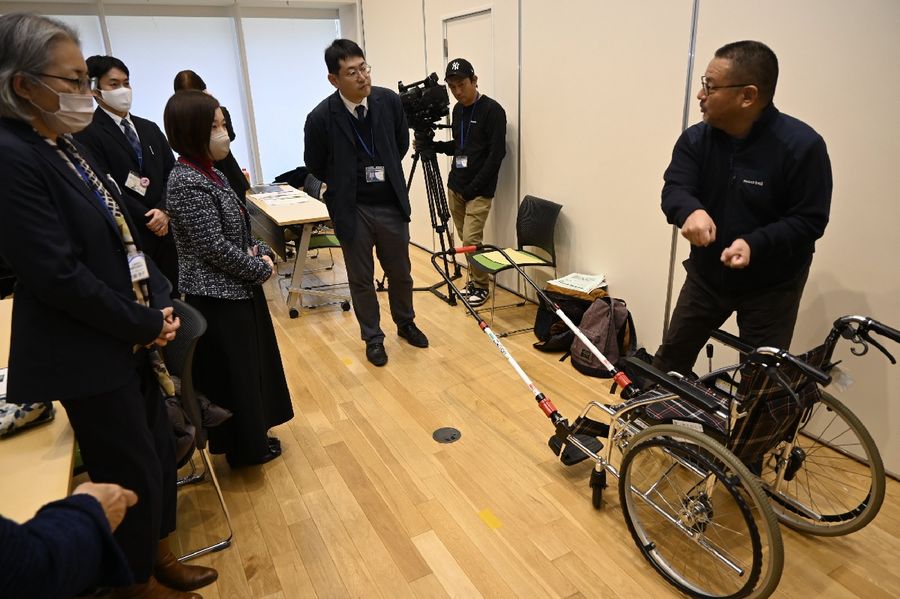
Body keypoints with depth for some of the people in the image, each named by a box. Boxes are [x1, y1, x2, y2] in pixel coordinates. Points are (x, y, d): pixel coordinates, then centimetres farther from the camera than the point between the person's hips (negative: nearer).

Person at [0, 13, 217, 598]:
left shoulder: (68, 148, 9)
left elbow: (123, 239, 11)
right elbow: (58, 276, -23)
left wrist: (161, 304, -1)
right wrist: (146, 324, -14)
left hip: (129, 339, 8)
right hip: (87, 354, -8)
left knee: (160, 454, 18)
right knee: (132, 473, 7)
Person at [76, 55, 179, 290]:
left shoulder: (150, 129, 15)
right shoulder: (87, 134, -6)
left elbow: (171, 174, 8)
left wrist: (163, 211, -8)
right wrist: (148, 219, -11)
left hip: (164, 232, 6)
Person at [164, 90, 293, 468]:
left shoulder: (209, 173, 8)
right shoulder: (187, 182, -21)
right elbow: (214, 245, -23)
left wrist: (262, 253, -1)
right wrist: (261, 268, -13)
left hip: (237, 288, 10)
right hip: (218, 295, -9)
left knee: (250, 364, 20)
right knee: (233, 372, 6)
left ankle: (252, 437, 37)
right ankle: (244, 448, 25)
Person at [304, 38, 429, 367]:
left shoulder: (389, 100, -8)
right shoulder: (321, 117, -17)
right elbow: (315, 165, 0)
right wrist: (345, 185, 9)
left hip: (391, 205, 3)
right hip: (353, 210, -2)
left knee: (400, 273, 17)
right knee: (361, 279, 10)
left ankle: (405, 323, 40)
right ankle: (373, 337, 29)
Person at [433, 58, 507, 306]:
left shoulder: (492, 110, -11)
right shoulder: (457, 110, 12)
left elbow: (496, 154, -15)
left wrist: (474, 188, -17)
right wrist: (433, 145, 5)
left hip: (479, 190, -7)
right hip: (455, 186, 7)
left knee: (471, 241, -9)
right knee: (464, 240, 9)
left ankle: (481, 286, 9)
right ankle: (473, 279, 24)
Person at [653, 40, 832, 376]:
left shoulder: (802, 145, -19)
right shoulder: (695, 138, -7)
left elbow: (810, 221, -18)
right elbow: (674, 189, -19)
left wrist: (754, 244, -34)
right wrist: (691, 211, -43)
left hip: (771, 287, -3)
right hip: (707, 275, 4)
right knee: (671, 356, 13)